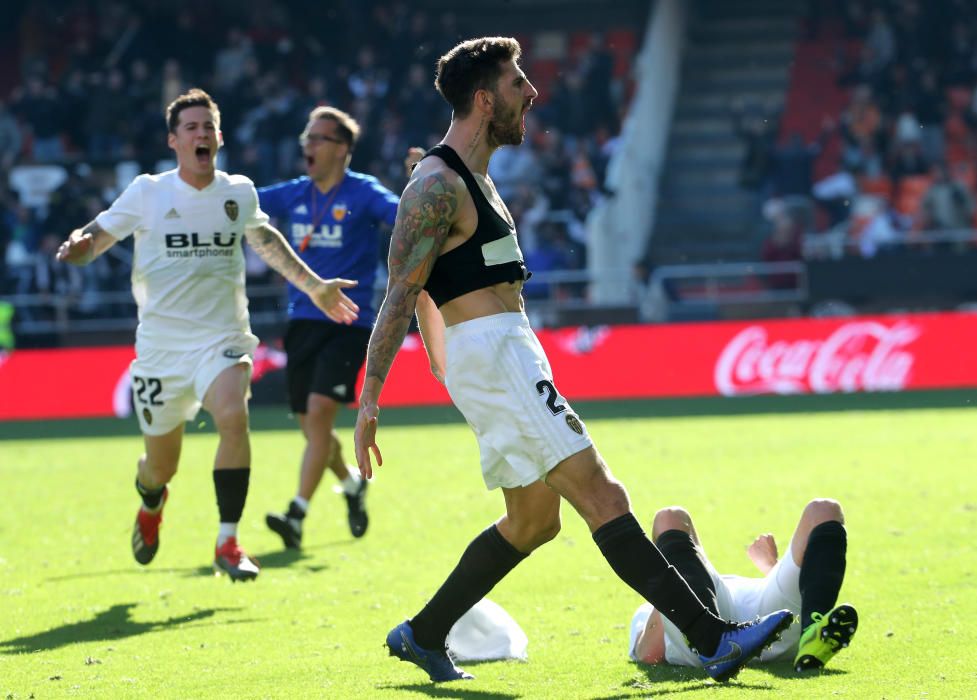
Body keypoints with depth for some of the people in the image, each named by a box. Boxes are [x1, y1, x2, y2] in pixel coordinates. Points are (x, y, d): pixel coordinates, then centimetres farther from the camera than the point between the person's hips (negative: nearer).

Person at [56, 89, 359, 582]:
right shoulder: (147, 193, -2)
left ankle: (228, 544, -24)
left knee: (234, 417, -30)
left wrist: (315, 287, 29)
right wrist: (79, 245, -24)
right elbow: (98, 235, 1)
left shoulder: (239, 193, 5)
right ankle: (151, 504, 47)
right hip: (161, 344, 0)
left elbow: (265, 240, 25)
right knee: (160, 467, 7)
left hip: (222, 338, 0)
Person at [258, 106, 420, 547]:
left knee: (320, 410, -20)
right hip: (303, 322, 6)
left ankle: (297, 515, -23)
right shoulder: (294, 195, 8)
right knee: (310, 425, 10)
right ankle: (352, 483, 39)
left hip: (348, 323, -6)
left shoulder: (363, 193, -7)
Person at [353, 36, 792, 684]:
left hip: (507, 357, 11)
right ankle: (714, 638, -19)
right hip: (492, 356, -11)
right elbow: (401, 294, -16)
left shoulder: (471, 176, 18)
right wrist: (370, 397, -19)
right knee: (602, 496, -14)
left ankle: (422, 636, 22)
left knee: (533, 520, 15)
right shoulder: (437, 186, -13)